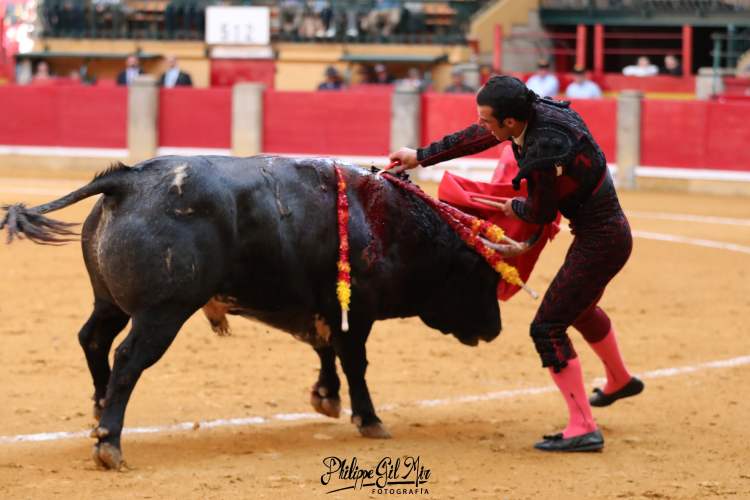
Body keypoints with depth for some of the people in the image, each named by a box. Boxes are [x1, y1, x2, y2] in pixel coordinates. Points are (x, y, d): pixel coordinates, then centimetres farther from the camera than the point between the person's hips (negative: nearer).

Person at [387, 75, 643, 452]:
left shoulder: (545, 150, -31)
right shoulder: (533, 111, -5)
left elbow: (541, 213, -15)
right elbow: (475, 138, 11)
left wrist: (514, 207, 8)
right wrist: (420, 157, 18)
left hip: (600, 242, -10)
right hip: (606, 231, 10)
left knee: (548, 328, -8)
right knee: (580, 308, 32)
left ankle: (583, 428, -6)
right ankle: (620, 382, 56)